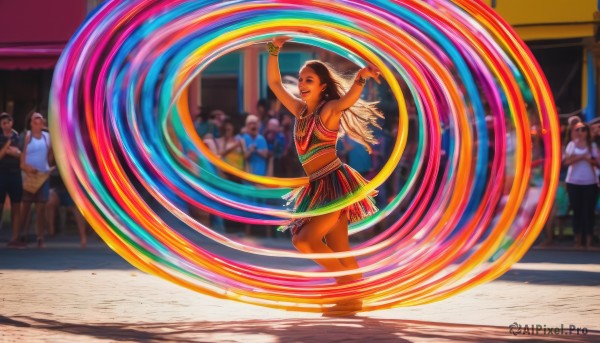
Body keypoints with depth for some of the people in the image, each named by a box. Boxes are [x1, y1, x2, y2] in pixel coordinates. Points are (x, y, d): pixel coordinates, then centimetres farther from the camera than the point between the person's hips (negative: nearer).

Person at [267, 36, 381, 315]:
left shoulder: (329, 109, -7)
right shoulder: (301, 111, 14)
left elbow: (348, 99, -29)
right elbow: (274, 83, 18)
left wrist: (361, 78, -49)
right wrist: (274, 49, 9)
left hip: (336, 184, -8)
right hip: (319, 187, 8)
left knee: (303, 240, -14)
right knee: (338, 250, 7)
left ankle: (349, 284, -5)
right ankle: (352, 300, 10)